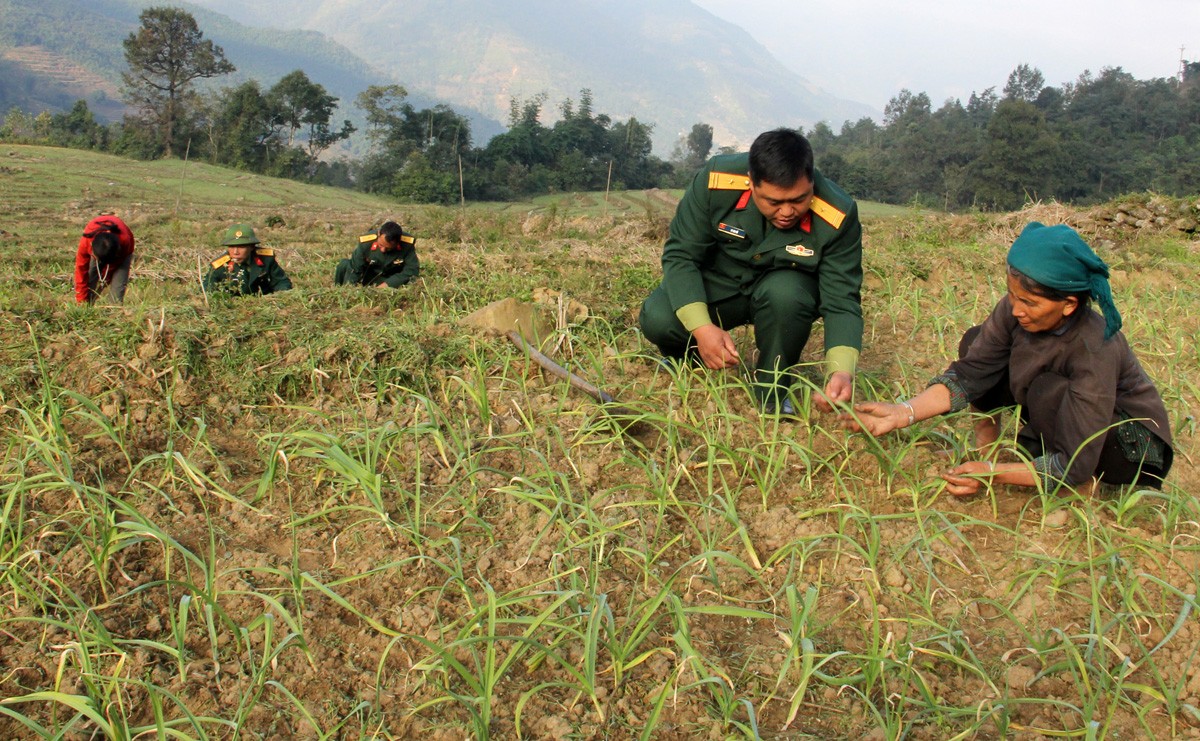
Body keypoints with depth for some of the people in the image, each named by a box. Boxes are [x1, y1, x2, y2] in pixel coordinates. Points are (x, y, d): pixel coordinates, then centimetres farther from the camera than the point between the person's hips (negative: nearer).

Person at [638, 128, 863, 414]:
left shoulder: (838, 217, -28)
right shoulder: (716, 179, -27)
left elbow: (842, 302, -23)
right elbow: (679, 255, -19)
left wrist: (841, 371, -42)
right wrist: (701, 327, -33)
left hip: (787, 286, 0)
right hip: (720, 282, 1)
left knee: (785, 294, -37)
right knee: (657, 320, -27)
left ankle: (773, 393, -9)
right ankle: (693, 360, 11)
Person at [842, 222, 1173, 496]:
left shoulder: (1095, 350, -36)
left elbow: (1073, 464, -34)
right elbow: (969, 372, -19)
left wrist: (993, 472, -41)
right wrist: (904, 412, -32)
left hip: (1133, 445, -5)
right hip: (1065, 413, 5)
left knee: (1048, 389, -36)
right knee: (976, 342, -11)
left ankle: (1084, 488, -12)